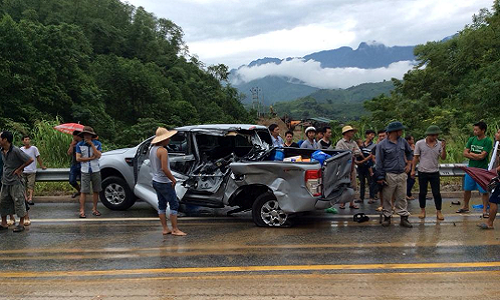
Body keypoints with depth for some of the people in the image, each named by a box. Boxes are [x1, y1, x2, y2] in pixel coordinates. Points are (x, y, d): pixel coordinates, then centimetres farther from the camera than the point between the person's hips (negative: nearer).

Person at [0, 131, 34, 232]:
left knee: (19, 202, 1)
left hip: (15, 182, -8)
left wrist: (19, 169, -11)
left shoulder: (15, 151, -18)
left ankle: (21, 224, 10)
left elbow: (30, 160, -17)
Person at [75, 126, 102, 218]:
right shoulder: (79, 145, 2)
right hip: (85, 171, -1)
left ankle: (94, 209, 17)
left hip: (96, 170, 2)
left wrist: (92, 144, -14)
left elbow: (98, 155, -12)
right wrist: (91, 158, -11)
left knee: (96, 191, 6)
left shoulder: (97, 144, 2)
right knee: (84, 191, -6)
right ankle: (82, 211, -2)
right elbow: (78, 158, -5)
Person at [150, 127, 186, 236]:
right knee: (174, 204, -3)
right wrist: (173, 179, -14)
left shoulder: (153, 149, 10)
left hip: (156, 181, 9)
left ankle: (165, 229, 17)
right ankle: (175, 229, -1)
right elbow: (164, 168, -26)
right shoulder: (162, 150, -20)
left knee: (161, 205, 12)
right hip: (164, 182, -9)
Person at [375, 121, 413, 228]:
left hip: (402, 175, 4)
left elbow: (409, 152, 27)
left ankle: (404, 218, 12)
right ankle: (387, 217, 16)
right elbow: (379, 162, -5)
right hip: (389, 175, -4)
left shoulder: (403, 141, 8)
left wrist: (409, 164, 16)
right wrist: (380, 177, -7)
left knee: (402, 197, 7)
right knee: (387, 198, 3)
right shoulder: (382, 145, -7)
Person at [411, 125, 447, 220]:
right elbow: (416, 157, 1)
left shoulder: (439, 144, -1)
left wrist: (444, 149, -18)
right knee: (422, 192, 8)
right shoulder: (419, 143, -5)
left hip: (435, 172, 1)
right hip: (422, 172, -1)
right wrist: (413, 170, -1)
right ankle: (422, 210, 22)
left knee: (436, 193, 3)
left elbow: (443, 158, -2)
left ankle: (439, 212, 14)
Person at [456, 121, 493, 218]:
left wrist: (471, 153, -5)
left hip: (482, 170, -5)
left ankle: (485, 210, 12)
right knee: (467, 189, 13)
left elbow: (482, 156, -18)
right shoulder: (471, 140, 5)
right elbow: (465, 153, 1)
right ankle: (465, 207, 29)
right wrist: (476, 156, -12)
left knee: (484, 191, 1)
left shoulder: (488, 141, -11)